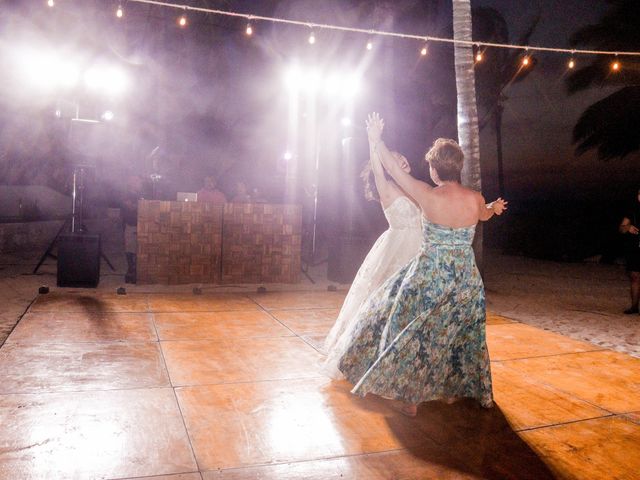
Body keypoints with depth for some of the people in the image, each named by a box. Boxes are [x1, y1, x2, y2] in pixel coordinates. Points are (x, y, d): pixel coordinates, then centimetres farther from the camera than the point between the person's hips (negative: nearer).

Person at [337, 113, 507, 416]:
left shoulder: (428, 196, -17)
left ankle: (411, 398, 18)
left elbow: (394, 170, -5)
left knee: (415, 333, 12)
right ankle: (456, 388, 37)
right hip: (465, 277, 4)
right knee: (461, 333, 22)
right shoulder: (476, 200, -5)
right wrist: (493, 207, 45)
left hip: (429, 275, -4)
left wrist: (376, 141, 9)